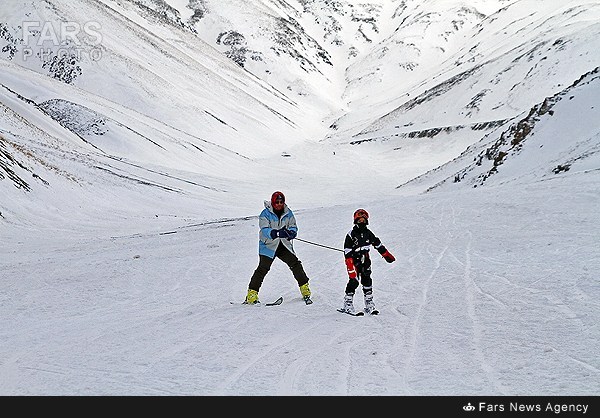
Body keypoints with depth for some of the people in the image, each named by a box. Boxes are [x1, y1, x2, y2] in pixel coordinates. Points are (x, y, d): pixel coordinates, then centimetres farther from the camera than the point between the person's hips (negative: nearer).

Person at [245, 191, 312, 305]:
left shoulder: (288, 213, 2)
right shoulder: (265, 214, -11)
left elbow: (293, 227, 4)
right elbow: (264, 230, -23)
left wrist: (291, 233, -22)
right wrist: (277, 233, -41)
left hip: (284, 245, 4)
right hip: (268, 245, -4)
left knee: (295, 264, -4)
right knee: (263, 268, -12)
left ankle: (305, 290, 8)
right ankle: (251, 295, -7)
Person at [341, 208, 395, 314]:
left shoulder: (368, 233, 7)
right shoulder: (351, 235, -8)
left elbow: (378, 244, 19)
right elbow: (347, 252, -11)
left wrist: (387, 256, 20)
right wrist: (350, 267, -20)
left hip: (365, 262, 4)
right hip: (354, 261, -4)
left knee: (367, 282, 3)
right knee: (354, 281, -13)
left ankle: (369, 306, 7)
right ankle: (348, 304, -5)